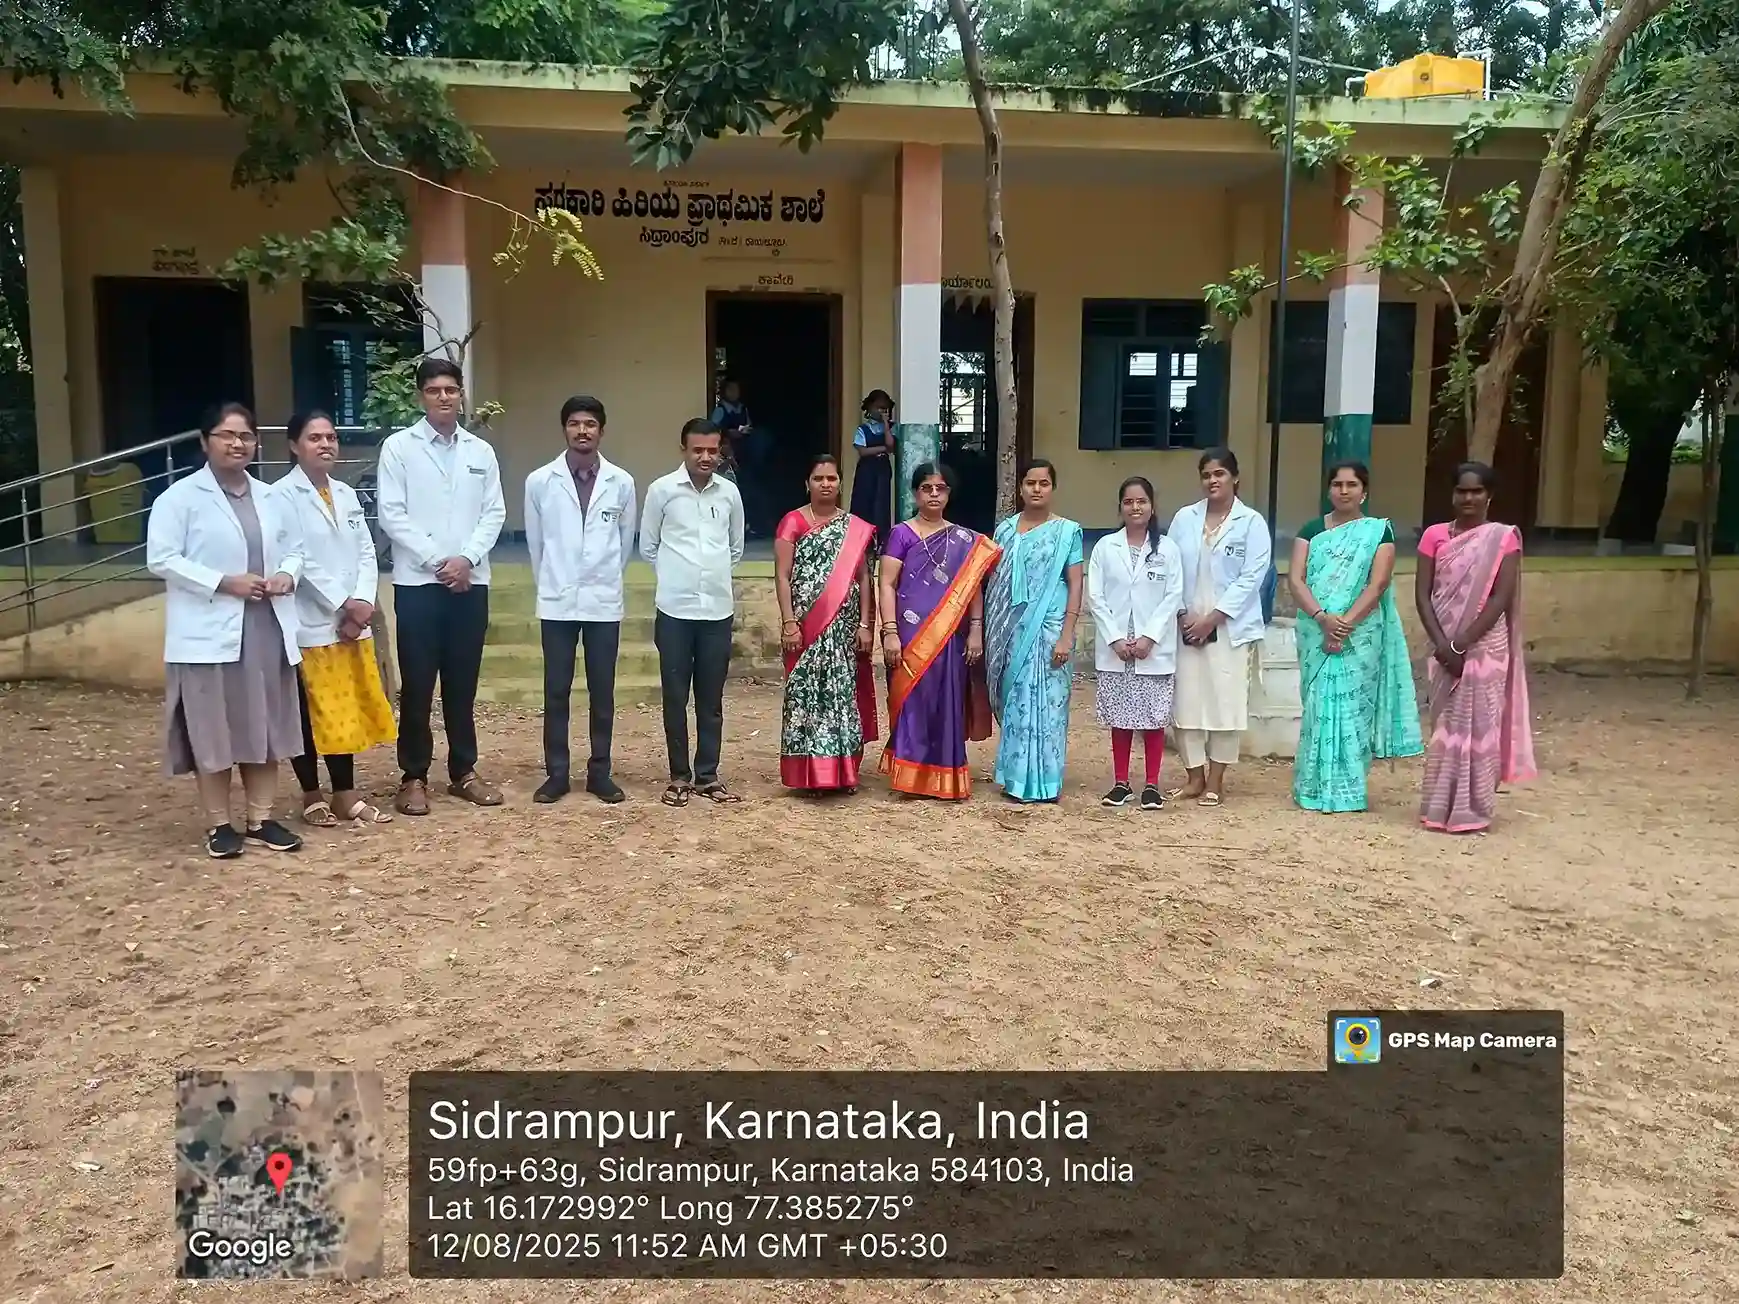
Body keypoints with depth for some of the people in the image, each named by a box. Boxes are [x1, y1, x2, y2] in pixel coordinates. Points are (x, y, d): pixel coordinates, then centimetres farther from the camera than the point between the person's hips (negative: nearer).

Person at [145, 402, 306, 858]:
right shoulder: (180, 497, -4)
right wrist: (224, 582, -18)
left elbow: (294, 547, 19)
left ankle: (260, 820, 19)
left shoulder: (269, 498, 13)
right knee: (213, 732, 1)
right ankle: (218, 825, 13)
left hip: (267, 629, 5)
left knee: (265, 727, 9)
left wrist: (287, 574, -4)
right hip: (210, 632, -5)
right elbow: (160, 559, -11)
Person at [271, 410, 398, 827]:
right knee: (309, 714, 3)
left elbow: (366, 551, 8)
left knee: (348, 710, 9)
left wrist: (363, 600, -7)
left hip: (353, 622, 6)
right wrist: (342, 603, -13)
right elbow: (297, 560, -14)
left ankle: (346, 795, 18)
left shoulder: (346, 494, 12)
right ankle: (312, 797, 15)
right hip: (309, 624, -6)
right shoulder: (282, 496, -8)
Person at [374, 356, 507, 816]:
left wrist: (467, 558, -10)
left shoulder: (481, 451, 9)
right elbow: (391, 515, -6)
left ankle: (463, 771, 19)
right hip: (418, 582, -3)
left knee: (463, 682, 9)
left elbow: (495, 513, 5)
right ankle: (414, 776, 11)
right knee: (417, 684, 2)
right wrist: (437, 560, -12)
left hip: (471, 581, 3)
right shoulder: (399, 446, 0)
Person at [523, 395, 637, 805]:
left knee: (602, 692, 6)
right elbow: (535, 543, 8)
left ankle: (600, 772, 16)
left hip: (604, 601, 1)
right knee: (556, 692, 4)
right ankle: (556, 773, 14)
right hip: (557, 601, 0)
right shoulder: (539, 481, -2)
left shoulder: (621, 482, 0)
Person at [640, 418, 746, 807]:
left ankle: (707, 775, 18)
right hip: (675, 609, -2)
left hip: (718, 609, 2)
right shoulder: (662, 489, -3)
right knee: (676, 697, 4)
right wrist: (675, 577, 9)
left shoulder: (729, 492, 5)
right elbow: (648, 547, 6)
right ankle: (679, 775, 15)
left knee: (711, 699, 8)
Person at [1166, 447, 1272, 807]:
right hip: (1187, 624, 3)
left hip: (1230, 626, -3)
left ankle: (1215, 780, 11)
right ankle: (1194, 777, 16)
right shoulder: (1184, 518, 7)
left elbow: (1251, 576, -8)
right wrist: (1180, 614, -7)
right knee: (1186, 700, 4)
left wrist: (1213, 617, -13)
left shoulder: (1251, 522, -2)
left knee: (1225, 701, -1)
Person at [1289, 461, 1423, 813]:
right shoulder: (1312, 529, 8)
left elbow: (1377, 585, -8)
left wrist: (1346, 623, -18)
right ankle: (1316, 785, 11)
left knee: (1353, 706, -1)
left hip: (1360, 634, -2)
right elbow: (1295, 579, -3)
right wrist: (1323, 618, -16)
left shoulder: (1380, 530, 2)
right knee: (1319, 705, 4)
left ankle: (1347, 789, 7)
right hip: (1316, 634, 2)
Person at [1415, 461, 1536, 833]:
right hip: (1444, 647, 3)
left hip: (1485, 647, -2)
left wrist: (1462, 644, -16)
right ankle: (1441, 807, 14)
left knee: (1479, 725, 0)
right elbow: (1422, 594, 0)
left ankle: (1472, 810, 8)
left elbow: (1502, 598, -10)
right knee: (1445, 726, 6)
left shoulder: (1504, 538, -2)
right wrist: (1442, 645, -12)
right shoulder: (1434, 536, 5)